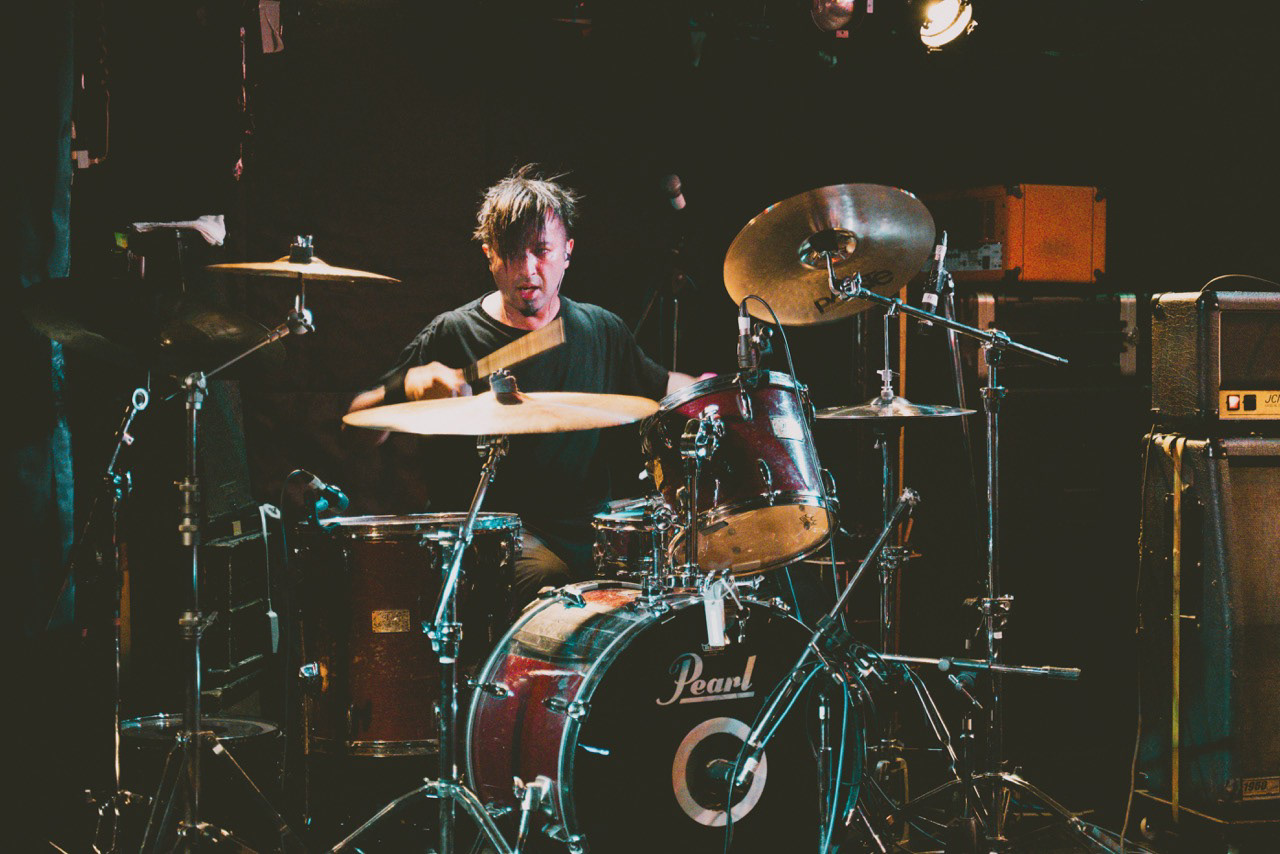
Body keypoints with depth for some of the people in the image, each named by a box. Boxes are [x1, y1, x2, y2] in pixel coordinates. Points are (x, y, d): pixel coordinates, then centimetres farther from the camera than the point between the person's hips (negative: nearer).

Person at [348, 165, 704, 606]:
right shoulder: (453, 335, -2)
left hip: (589, 525, 5)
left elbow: (658, 385, 31)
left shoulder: (602, 330, 11)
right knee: (544, 577, -35)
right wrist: (410, 386, -25)